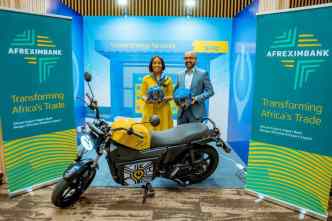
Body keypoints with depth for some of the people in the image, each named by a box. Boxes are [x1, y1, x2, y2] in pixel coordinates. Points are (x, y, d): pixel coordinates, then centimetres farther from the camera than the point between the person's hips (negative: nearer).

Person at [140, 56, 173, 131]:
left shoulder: (168, 79, 8)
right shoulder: (146, 79, 7)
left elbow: (171, 95, 7)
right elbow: (142, 94, 6)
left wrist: (165, 98, -14)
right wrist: (147, 99, -15)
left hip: (163, 110, 1)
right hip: (150, 110, 0)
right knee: (149, 130, -5)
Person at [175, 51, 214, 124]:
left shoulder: (203, 74, 0)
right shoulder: (180, 75, 14)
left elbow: (210, 91, -3)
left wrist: (196, 99, -15)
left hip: (196, 112, -4)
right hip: (181, 112, 4)